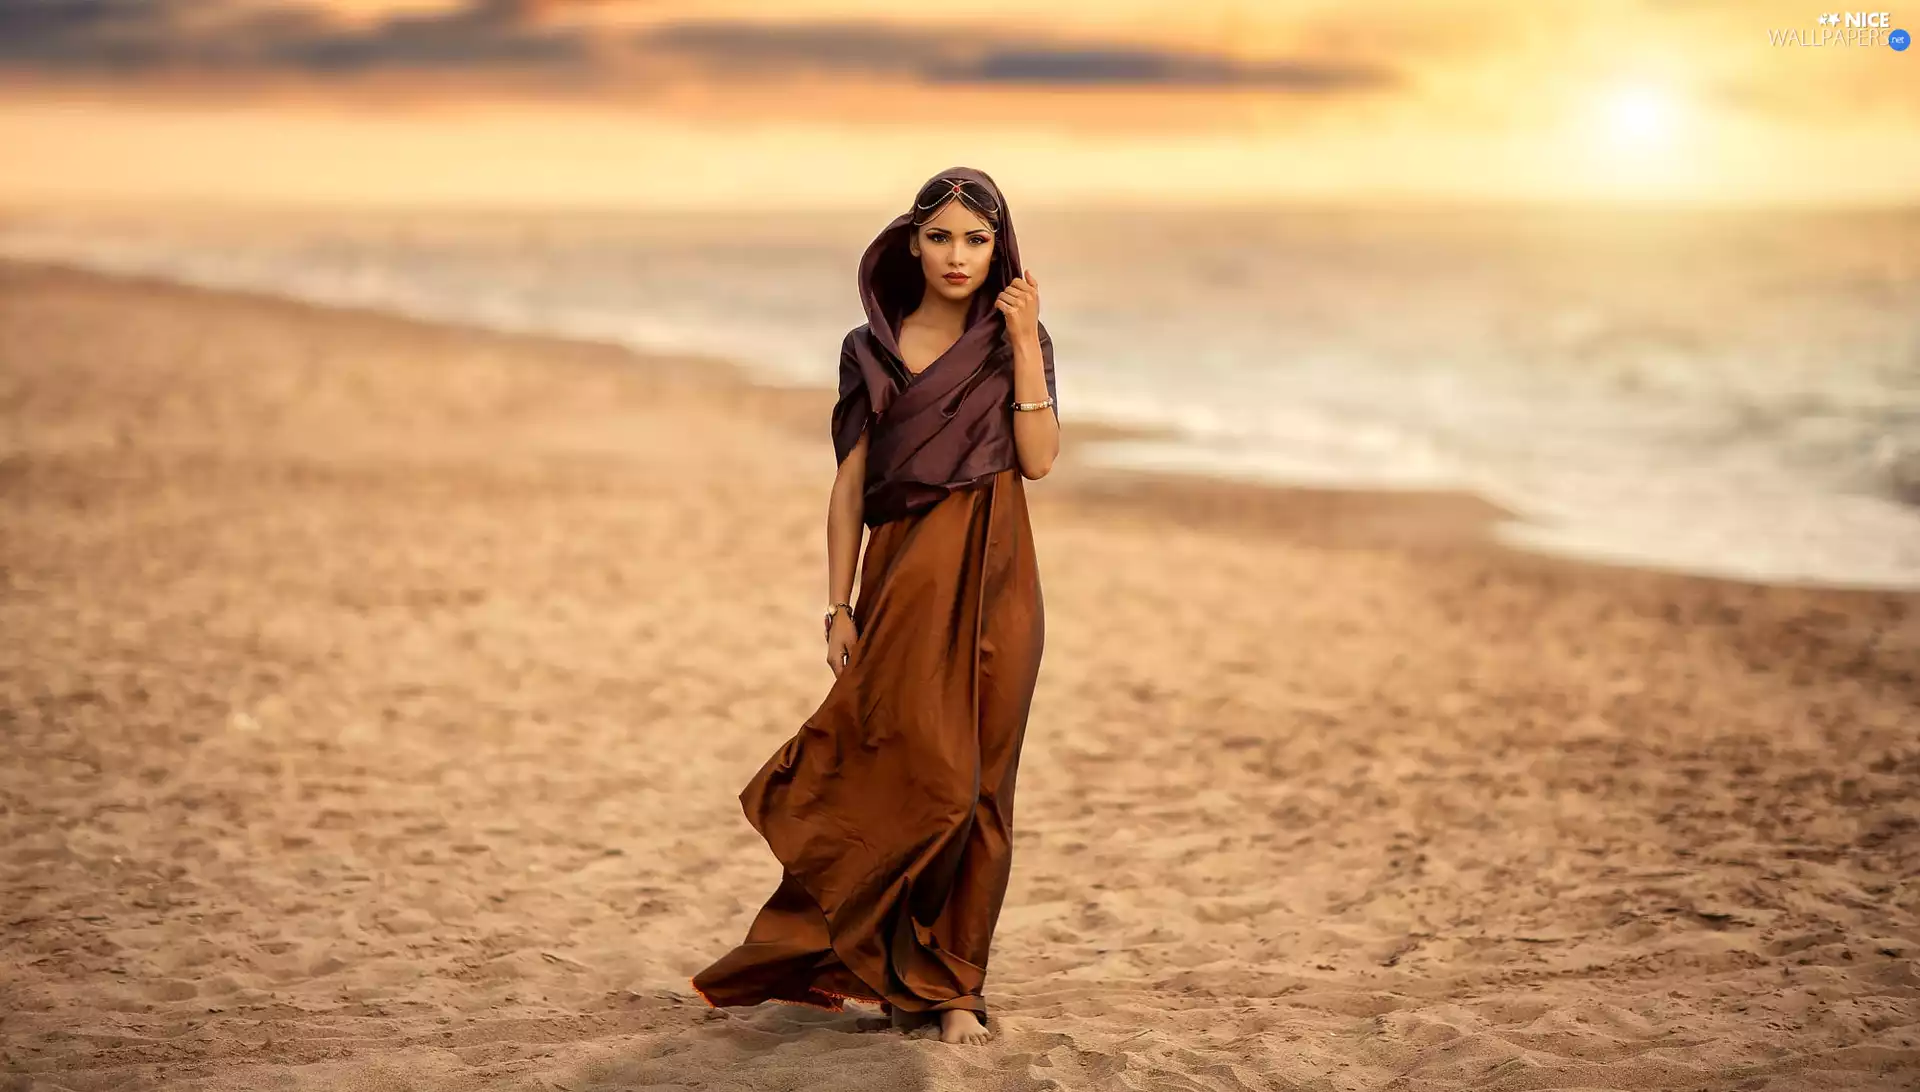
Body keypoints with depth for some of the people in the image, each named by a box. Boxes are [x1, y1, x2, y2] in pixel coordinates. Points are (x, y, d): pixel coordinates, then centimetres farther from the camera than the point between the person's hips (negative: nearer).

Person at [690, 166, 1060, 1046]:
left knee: (976, 783, 0)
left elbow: (1039, 460, -8)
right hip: (903, 576, 0)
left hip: (990, 578, 0)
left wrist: (1025, 345, -13)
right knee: (909, 775, -7)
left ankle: (953, 984, 9)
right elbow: (850, 486, 5)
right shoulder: (871, 351, 7)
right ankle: (902, 972, 11)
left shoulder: (1016, 340, 6)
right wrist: (839, 607, -1)